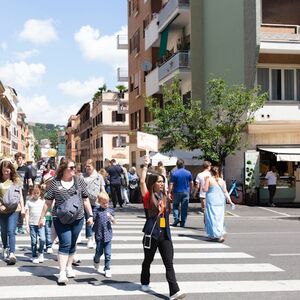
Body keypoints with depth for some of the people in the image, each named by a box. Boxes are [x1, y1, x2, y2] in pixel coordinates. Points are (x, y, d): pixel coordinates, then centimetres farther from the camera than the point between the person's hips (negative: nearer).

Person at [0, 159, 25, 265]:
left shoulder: (16, 180, 2)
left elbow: (20, 195, 8)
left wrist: (22, 208, 4)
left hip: (14, 209, -1)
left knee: (11, 231, -11)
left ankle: (12, 254, -16)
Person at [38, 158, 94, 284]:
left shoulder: (79, 181, 5)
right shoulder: (55, 182, -1)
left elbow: (85, 199, 9)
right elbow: (48, 202, 3)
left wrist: (90, 215, 6)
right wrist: (42, 217, 4)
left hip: (77, 218, 3)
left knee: (72, 244, 11)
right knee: (65, 243, -11)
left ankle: (69, 267, 28)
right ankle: (62, 272, -8)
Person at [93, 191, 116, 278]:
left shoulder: (110, 210, 4)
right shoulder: (96, 210, -4)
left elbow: (114, 222, 3)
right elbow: (92, 220, -2)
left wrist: (112, 218, -17)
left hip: (108, 234, 2)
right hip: (99, 235, -1)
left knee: (108, 254, 0)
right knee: (99, 251, 10)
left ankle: (107, 269, 10)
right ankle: (96, 261, 41)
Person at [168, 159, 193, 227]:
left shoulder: (174, 173, -7)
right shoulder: (188, 173, 1)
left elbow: (171, 184, -9)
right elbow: (191, 183, 6)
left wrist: (169, 193, -4)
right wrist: (190, 190, 20)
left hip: (177, 192, -1)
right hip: (186, 192, 2)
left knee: (175, 206, 14)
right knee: (184, 208, 5)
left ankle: (176, 218, -4)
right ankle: (182, 223, 7)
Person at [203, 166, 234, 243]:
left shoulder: (209, 179, -6)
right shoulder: (222, 181, 7)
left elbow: (205, 189, -8)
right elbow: (225, 192, 3)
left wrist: (205, 181, 4)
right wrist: (230, 201, 4)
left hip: (211, 201, -5)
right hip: (221, 201, 5)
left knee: (213, 218, -3)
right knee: (220, 218, 12)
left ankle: (219, 235, -13)